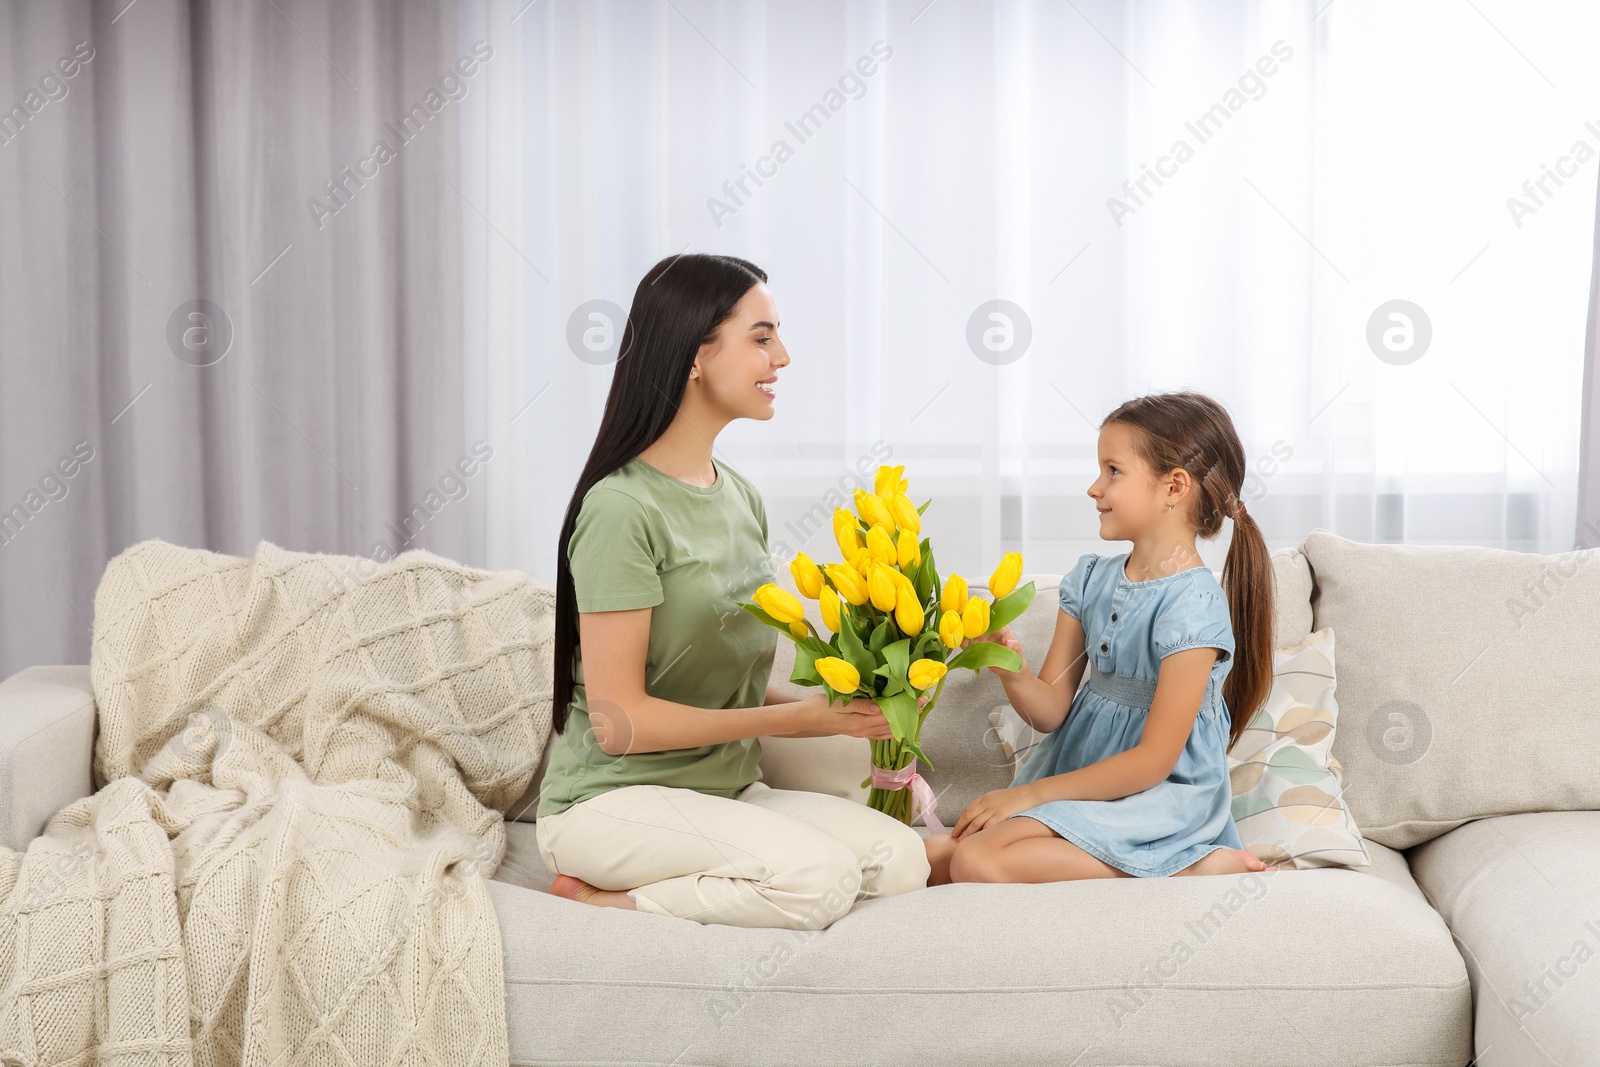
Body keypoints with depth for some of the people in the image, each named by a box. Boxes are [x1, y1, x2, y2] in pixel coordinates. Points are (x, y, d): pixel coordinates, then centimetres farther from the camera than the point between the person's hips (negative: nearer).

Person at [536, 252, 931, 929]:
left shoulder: (741, 497, 12)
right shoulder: (622, 507, -15)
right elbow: (618, 719, -18)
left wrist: (849, 711, -3)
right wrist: (801, 716, -16)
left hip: (724, 791, 8)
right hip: (610, 800, -8)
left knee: (901, 861, -14)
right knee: (821, 876, -28)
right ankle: (593, 906, -10)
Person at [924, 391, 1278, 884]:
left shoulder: (1192, 606, -17)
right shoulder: (1090, 580, 6)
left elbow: (1154, 760, -18)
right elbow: (1051, 710, 6)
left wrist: (1030, 794, -17)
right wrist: (1012, 671, -17)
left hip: (1159, 794, -7)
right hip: (1076, 768, 7)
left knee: (978, 861, -25)